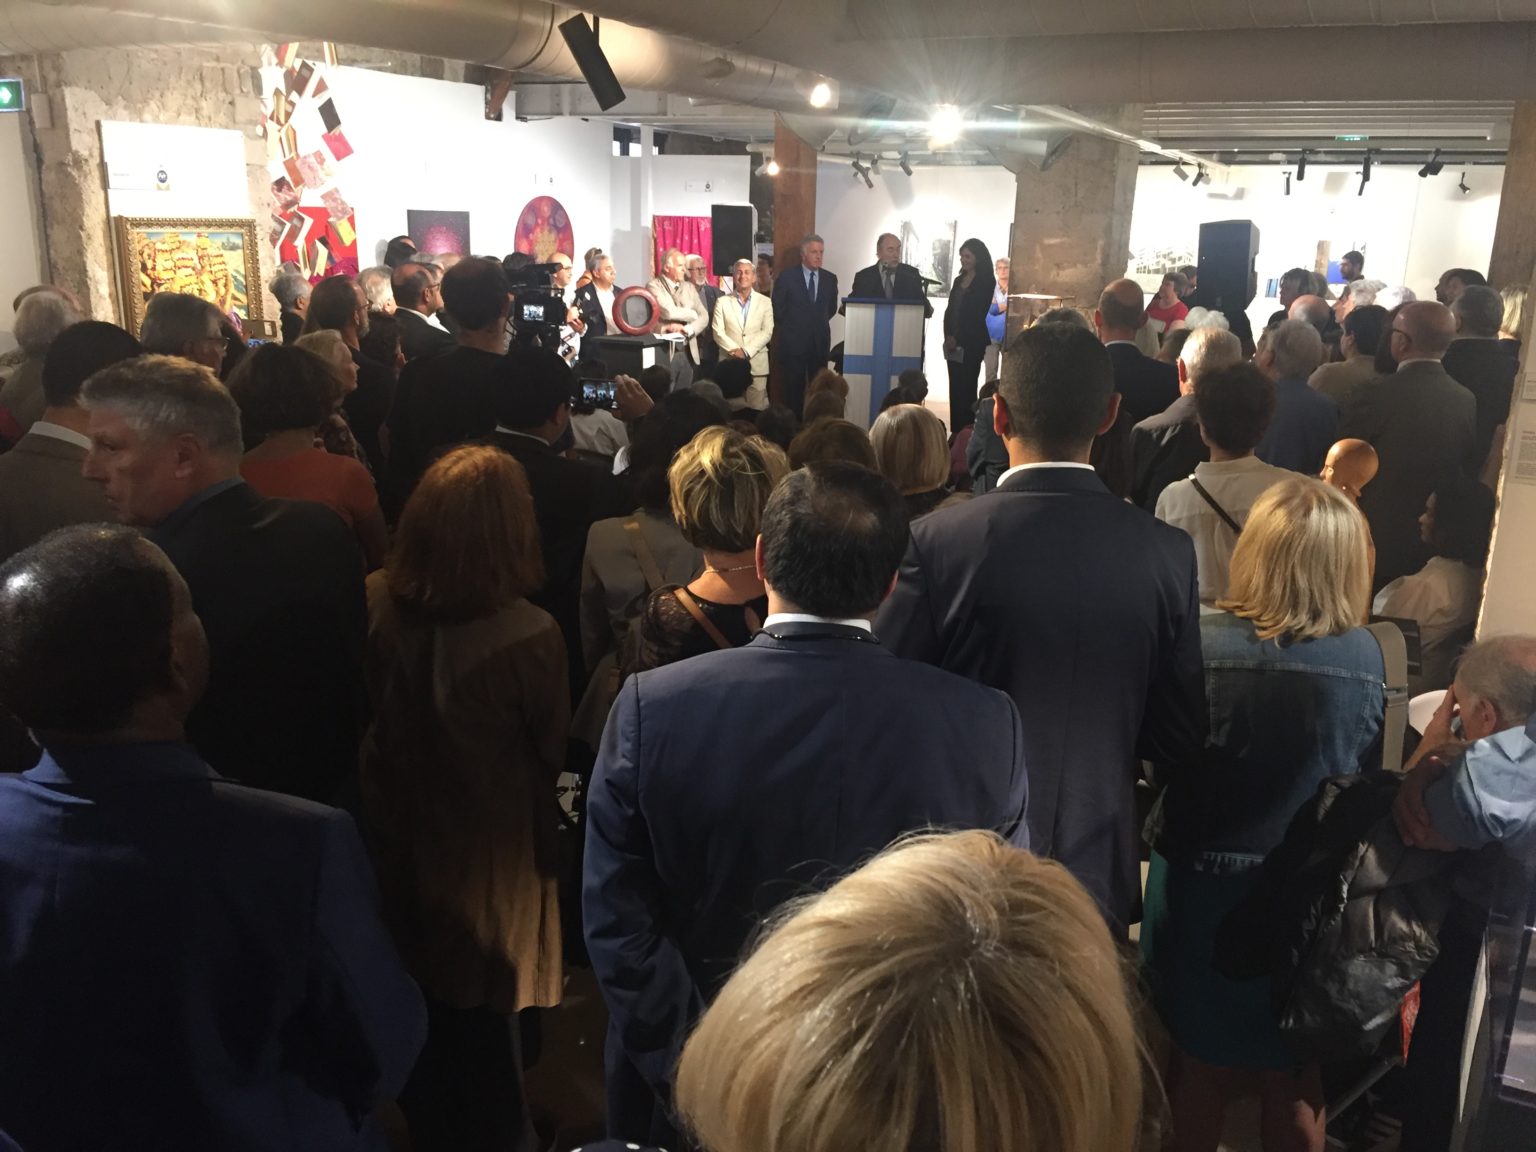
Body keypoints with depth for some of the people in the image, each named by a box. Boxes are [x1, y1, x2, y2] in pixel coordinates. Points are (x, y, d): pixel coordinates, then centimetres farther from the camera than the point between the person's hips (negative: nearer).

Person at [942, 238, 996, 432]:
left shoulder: (986, 282, -3)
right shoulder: (959, 280, 16)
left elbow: (977, 314, -9)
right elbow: (950, 309, 14)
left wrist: (958, 339, -10)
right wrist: (948, 336, -2)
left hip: (971, 343, -6)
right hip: (954, 342, 6)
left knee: (966, 388, -8)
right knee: (955, 388, 4)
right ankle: (955, 432, 7)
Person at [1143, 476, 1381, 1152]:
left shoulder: (1203, 644, -21)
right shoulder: (1365, 655, -15)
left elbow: (1159, 758, -9)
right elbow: (1366, 774, -2)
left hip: (1204, 886, -1)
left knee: (1200, 1066, 21)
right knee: (1297, 1083, 22)